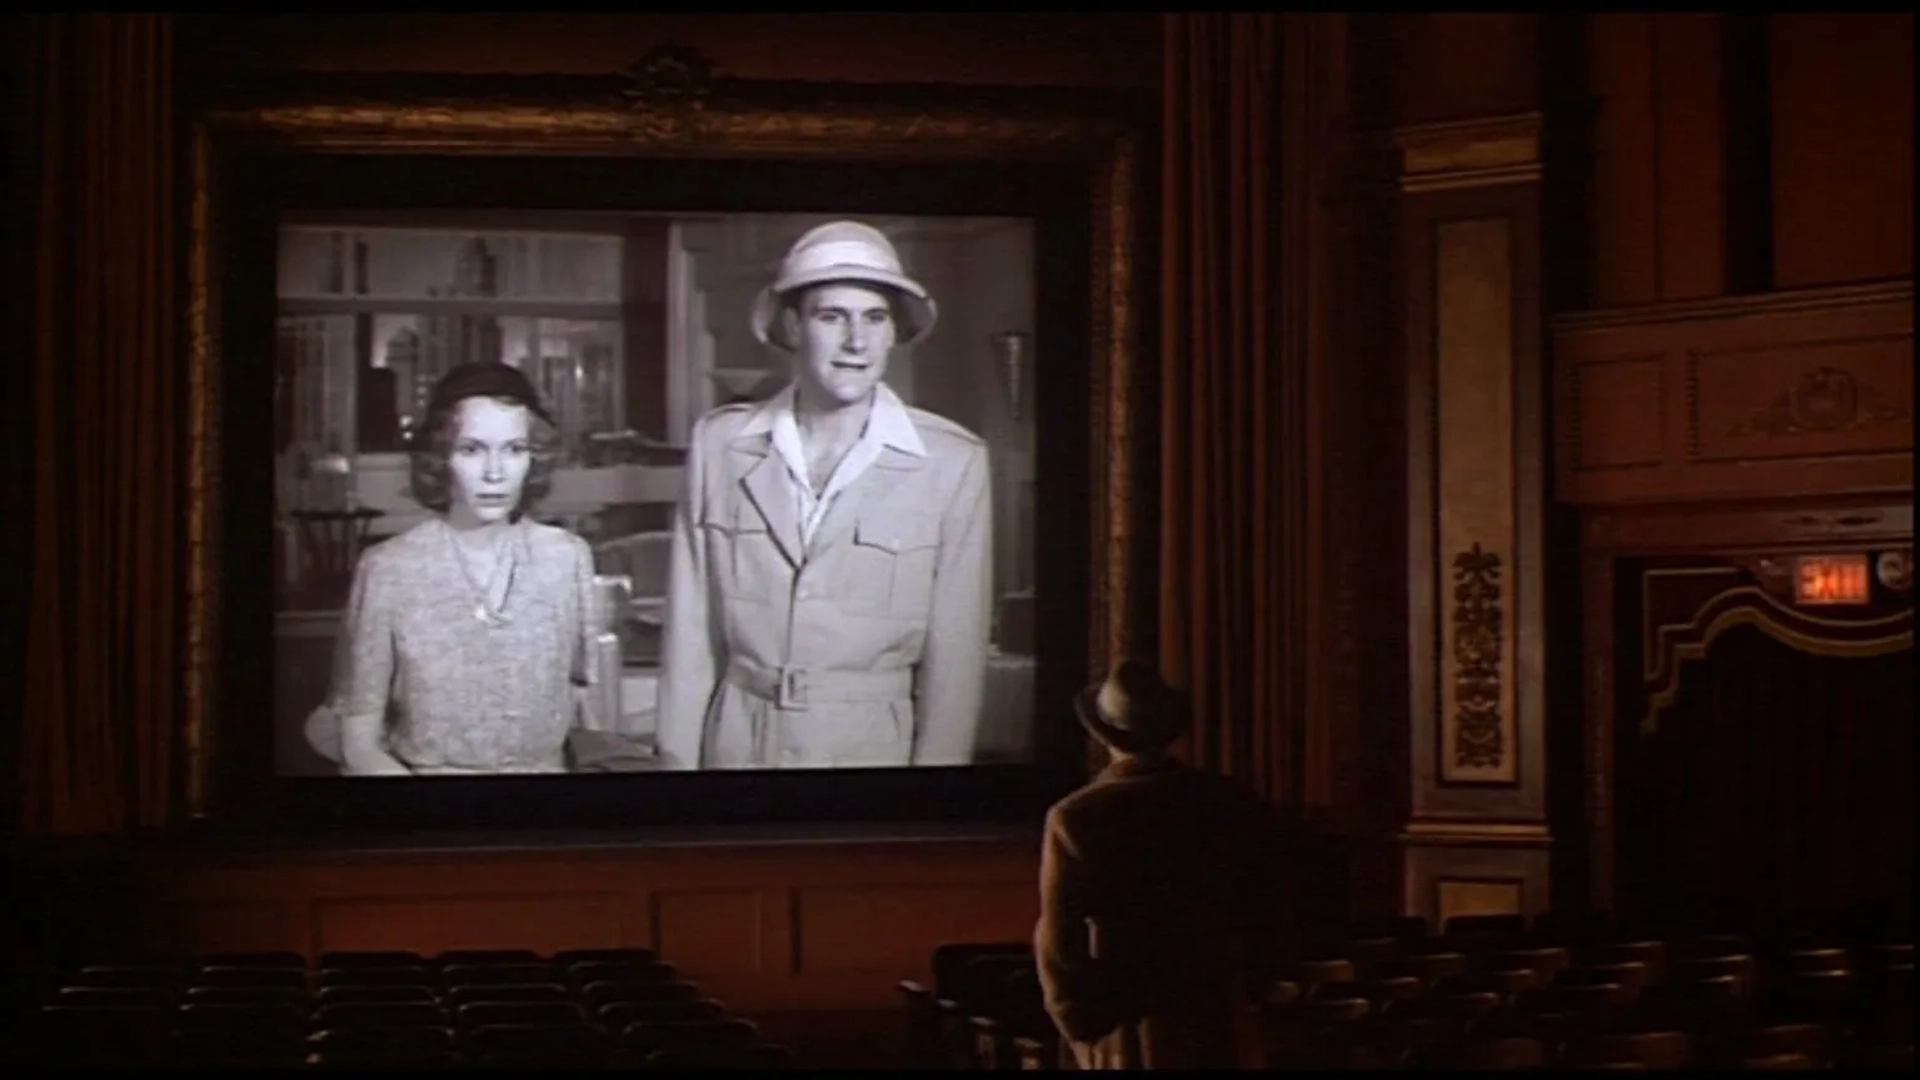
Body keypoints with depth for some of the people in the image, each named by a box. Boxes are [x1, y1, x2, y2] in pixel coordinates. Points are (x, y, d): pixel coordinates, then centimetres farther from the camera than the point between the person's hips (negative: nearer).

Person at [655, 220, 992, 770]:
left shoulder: (952, 463, -10)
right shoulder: (719, 442, -4)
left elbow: (955, 655, -6)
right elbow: (690, 630, 0)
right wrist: (677, 758, 0)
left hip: (875, 746, -1)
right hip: (736, 745, 2)